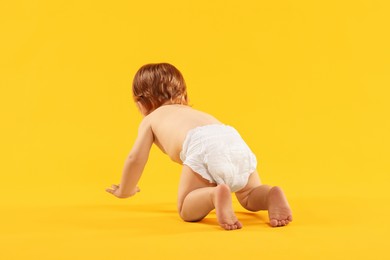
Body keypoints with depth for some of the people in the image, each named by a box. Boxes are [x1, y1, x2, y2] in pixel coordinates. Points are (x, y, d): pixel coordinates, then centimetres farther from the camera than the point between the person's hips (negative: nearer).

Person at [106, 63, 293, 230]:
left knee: (187, 210, 5)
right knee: (249, 196, 25)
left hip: (203, 146, -5)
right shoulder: (195, 112, 45)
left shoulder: (150, 120, 31)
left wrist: (125, 190, 44)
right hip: (235, 139, 5)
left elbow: (136, 158, 26)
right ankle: (272, 195, -9)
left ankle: (215, 195, -26)